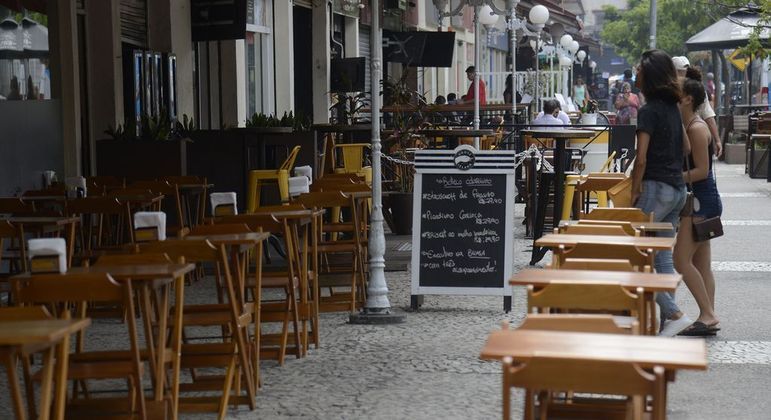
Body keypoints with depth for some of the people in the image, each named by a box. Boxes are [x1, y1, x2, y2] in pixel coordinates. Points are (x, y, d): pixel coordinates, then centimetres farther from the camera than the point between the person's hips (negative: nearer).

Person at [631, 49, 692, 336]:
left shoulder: (649, 111, -14)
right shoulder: (673, 108, 11)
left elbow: (641, 159, -16)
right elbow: (685, 148, 19)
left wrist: (634, 193, -9)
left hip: (656, 188, -9)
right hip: (678, 188, 9)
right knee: (663, 255, 12)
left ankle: (674, 314, -6)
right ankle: (667, 319, 14)